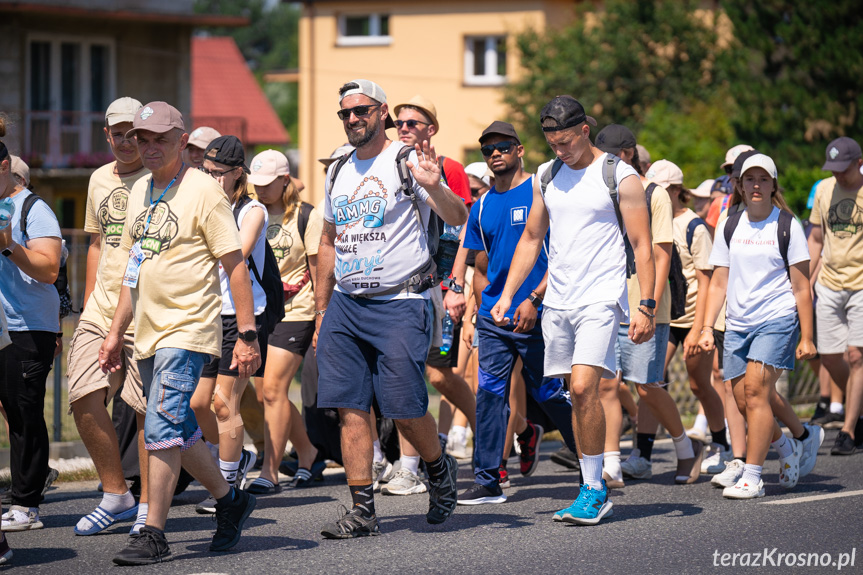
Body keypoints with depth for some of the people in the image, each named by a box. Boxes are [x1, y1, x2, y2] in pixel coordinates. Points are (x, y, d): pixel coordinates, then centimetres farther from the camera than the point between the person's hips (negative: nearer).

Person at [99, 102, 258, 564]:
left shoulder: (203, 191, -9)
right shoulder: (139, 191, 14)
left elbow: (235, 265, -10)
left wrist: (247, 335, -14)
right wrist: (116, 332, 17)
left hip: (188, 329, -8)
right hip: (148, 333, 8)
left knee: (162, 429, -16)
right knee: (179, 432, 13)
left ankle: (153, 535, -14)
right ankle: (230, 501, 31)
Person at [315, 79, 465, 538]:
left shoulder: (407, 162, -3)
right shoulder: (338, 173, 15)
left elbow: (458, 219, -12)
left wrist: (434, 188, -32)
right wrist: (321, 311, 20)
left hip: (400, 303, -5)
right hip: (345, 305, 6)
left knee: (405, 409, -7)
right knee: (351, 408, -2)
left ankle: (439, 469, 23)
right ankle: (362, 510, 1)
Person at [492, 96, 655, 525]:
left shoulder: (619, 177, -4)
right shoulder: (546, 177, 13)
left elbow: (642, 246, -4)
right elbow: (531, 239, 19)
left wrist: (646, 306, -11)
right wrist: (507, 296, 12)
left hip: (600, 299, -6)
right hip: (557, 301, 6)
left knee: (584, 388, -18)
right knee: (576, 395, 7)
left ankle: (593, 491, -11)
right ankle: (595, 491, 14)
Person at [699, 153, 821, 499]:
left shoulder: (787, 226, -1)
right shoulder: (729, 227, 10)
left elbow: (801, 286, 0)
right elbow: (719, 283, 13)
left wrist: (806, 337, -4)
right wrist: (707, 327, 3)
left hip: (777, 319, -5)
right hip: (737, 324, 5)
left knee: (756, 391, -17)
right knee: (742, 399, 2)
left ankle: (752, 476, -15)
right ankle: (788, 447, 28)